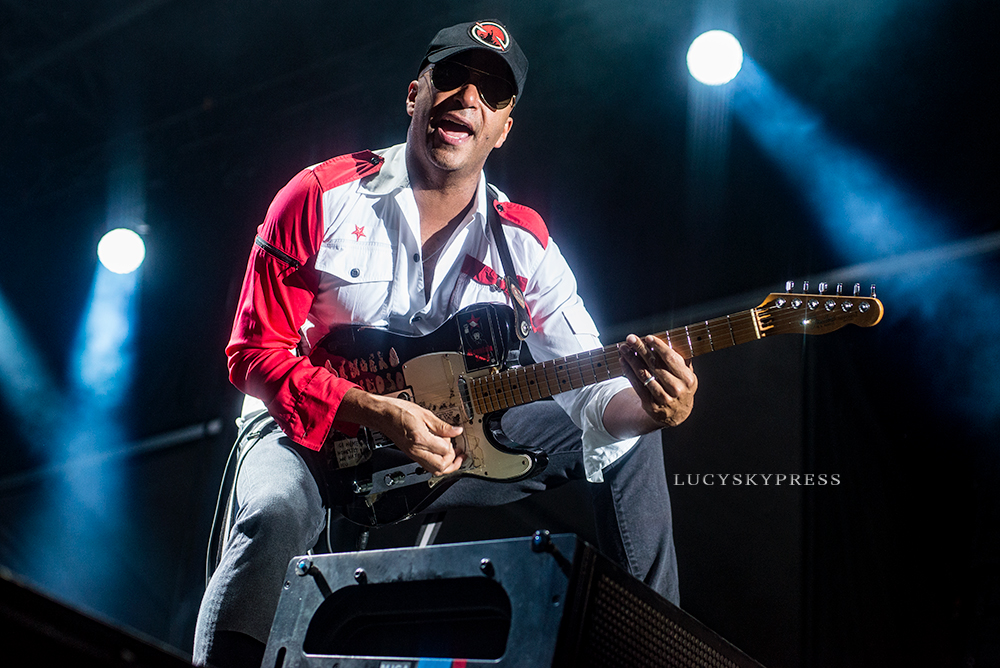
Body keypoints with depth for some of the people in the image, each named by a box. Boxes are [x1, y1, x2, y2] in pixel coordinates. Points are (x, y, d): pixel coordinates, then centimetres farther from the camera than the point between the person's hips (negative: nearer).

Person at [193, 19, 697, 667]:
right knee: (278, 512, -39)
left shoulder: (523, 242, -1)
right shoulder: (322, 198, -11)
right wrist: (376, 412, -26)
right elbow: (256, 352, -12)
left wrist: (647, 404, -34)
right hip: (313, 426, -4)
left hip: (447, 433, 4)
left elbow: (589, 385, -8)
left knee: (630, 440, -2)